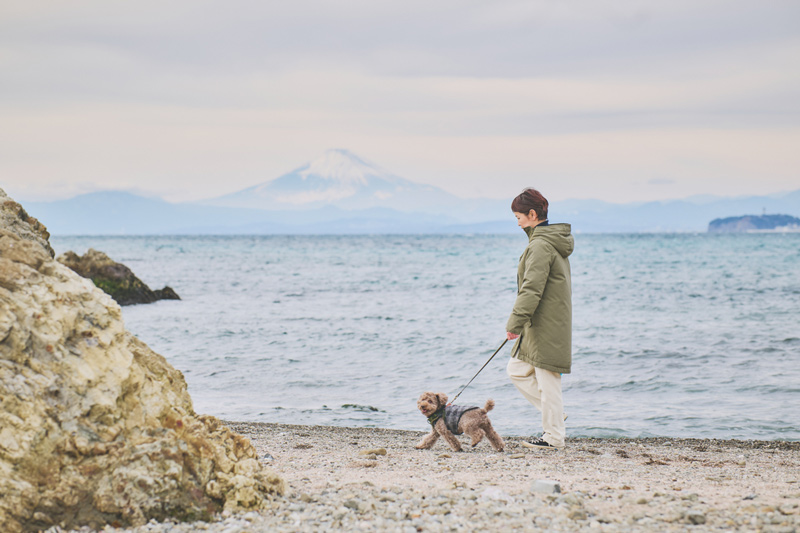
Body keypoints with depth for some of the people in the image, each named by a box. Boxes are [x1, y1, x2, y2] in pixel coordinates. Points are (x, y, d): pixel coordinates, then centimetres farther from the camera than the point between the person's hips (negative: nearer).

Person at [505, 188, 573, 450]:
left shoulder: (541, 245, -18)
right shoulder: (554, 241, 14)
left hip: (546, 326, -10)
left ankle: (553, 438, 5)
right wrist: (519, 323, 23)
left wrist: (515, 323, -20)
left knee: (546, 379, -2)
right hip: (540, 325, 10)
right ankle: (554, 414, 19)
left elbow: (531, 289, -23)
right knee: (516, 370, 15)